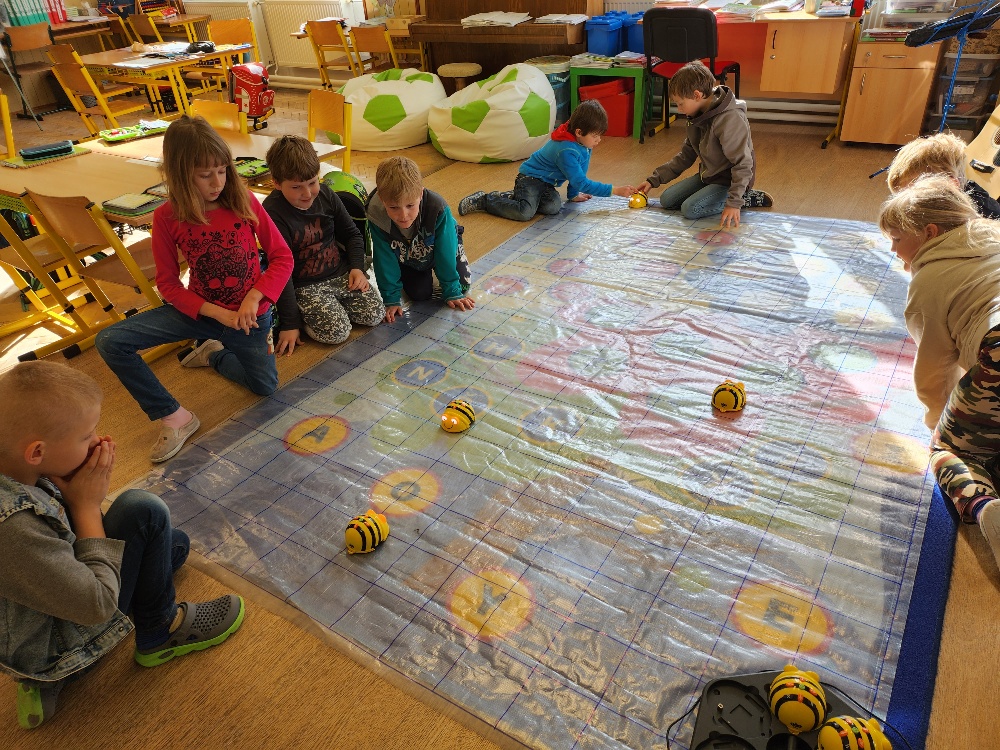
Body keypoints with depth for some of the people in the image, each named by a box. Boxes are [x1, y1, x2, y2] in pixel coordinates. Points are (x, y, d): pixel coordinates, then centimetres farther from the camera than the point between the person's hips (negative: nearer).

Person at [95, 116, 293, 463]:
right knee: (110, 341, -16)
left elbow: (282, 257, -9)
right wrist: (217, 313, -19)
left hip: (250, 313, 0)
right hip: (200, 310, 0)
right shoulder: (167, 217, -13)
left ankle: (213, 354, 34)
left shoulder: (244, 202, -14)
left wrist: (254, 298, -23)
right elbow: (167, 282, -7)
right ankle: (174, 418, -4)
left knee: (265, 386, 7)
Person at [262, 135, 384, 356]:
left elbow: (351, 234, 15)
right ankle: (303, 314, 6)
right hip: (305, 286, -6)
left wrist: (357, 267, -2)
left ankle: (333, 303, 16)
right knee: (337, 332, -23)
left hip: (341, 273, 6)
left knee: (375, 315, -7)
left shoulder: (325, 195, -2)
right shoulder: (273, 214, -19)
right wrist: (290, 323, -18)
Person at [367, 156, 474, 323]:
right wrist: (390, 299, -20)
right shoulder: (376, 216, -38)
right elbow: (385, 260, -25)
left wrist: (451, 292, -20)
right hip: (407, 257, 1)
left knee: (462, 286, -1)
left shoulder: (438, 209, -42)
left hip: (441, 244, 0)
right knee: (419, 294, -7)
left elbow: (445, 253, -28)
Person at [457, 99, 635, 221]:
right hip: (530, 178, -9)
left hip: (546, 183, 9)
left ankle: (512, 197, 2)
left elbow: (578, 173, 16)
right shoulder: (566, 151, -29)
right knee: (525, 213, -30)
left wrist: (574, 194, 18)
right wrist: (615, 190, -28)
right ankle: (483, 201, -9)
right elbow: (581, 182, -28)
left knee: (554, 208, -18)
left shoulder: (583, 144, -1)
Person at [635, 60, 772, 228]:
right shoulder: (698, 117, 1)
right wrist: (654, 179, 5)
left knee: (690, 209, -27)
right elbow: (685, 156, 10)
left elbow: (743, 164, -28)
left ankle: (748, 198, -5)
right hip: (708, 175, 10)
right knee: (666, 200, 5)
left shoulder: (730, 120, -28)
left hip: (728, 181, -10)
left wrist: (734, 203, -35)